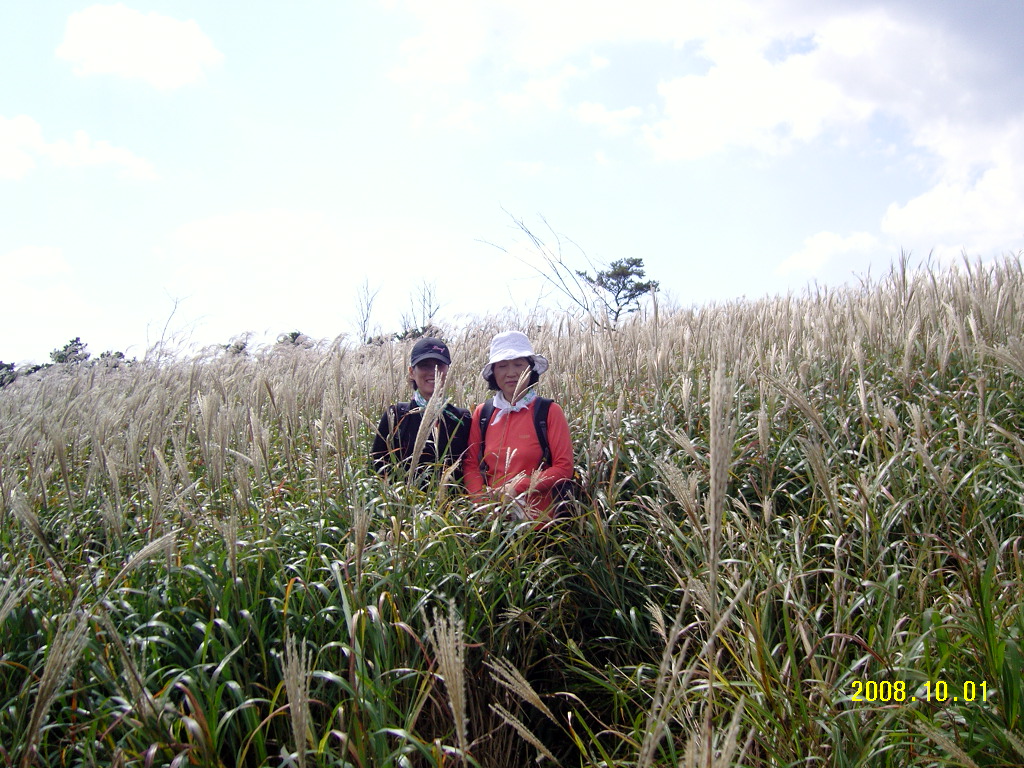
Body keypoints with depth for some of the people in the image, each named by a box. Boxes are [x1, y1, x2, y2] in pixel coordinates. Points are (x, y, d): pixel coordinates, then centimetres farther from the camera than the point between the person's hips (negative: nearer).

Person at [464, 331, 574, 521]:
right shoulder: (482, 413, 2)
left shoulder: (550, 411, -7)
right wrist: (482, 500, -12)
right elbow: (470, 465, 5)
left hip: (538, 518, -2)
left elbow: (564, 468, -8)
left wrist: (518, 488, -17)